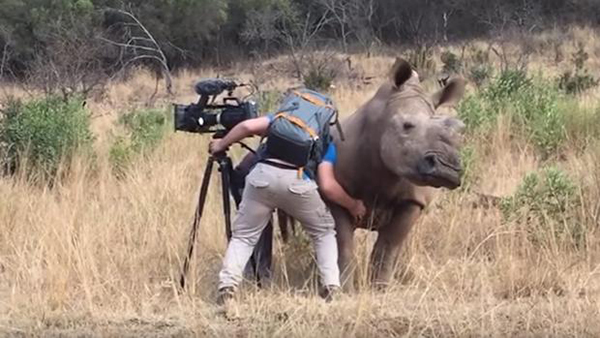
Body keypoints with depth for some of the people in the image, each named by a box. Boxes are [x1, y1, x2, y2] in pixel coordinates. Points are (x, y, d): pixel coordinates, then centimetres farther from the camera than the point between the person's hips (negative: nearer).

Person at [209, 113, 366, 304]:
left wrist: (221, 145, 26)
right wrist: (353, 205, 25)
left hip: (263, 175, 1)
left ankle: (227, 286, -2)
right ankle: (331, 287, 9)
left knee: (243, 236, 17)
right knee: (324, 232, 22)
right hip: (297, 181, -1)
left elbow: (248, 126, 11)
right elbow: (327, 186, 10)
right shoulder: (326, 140, 23)